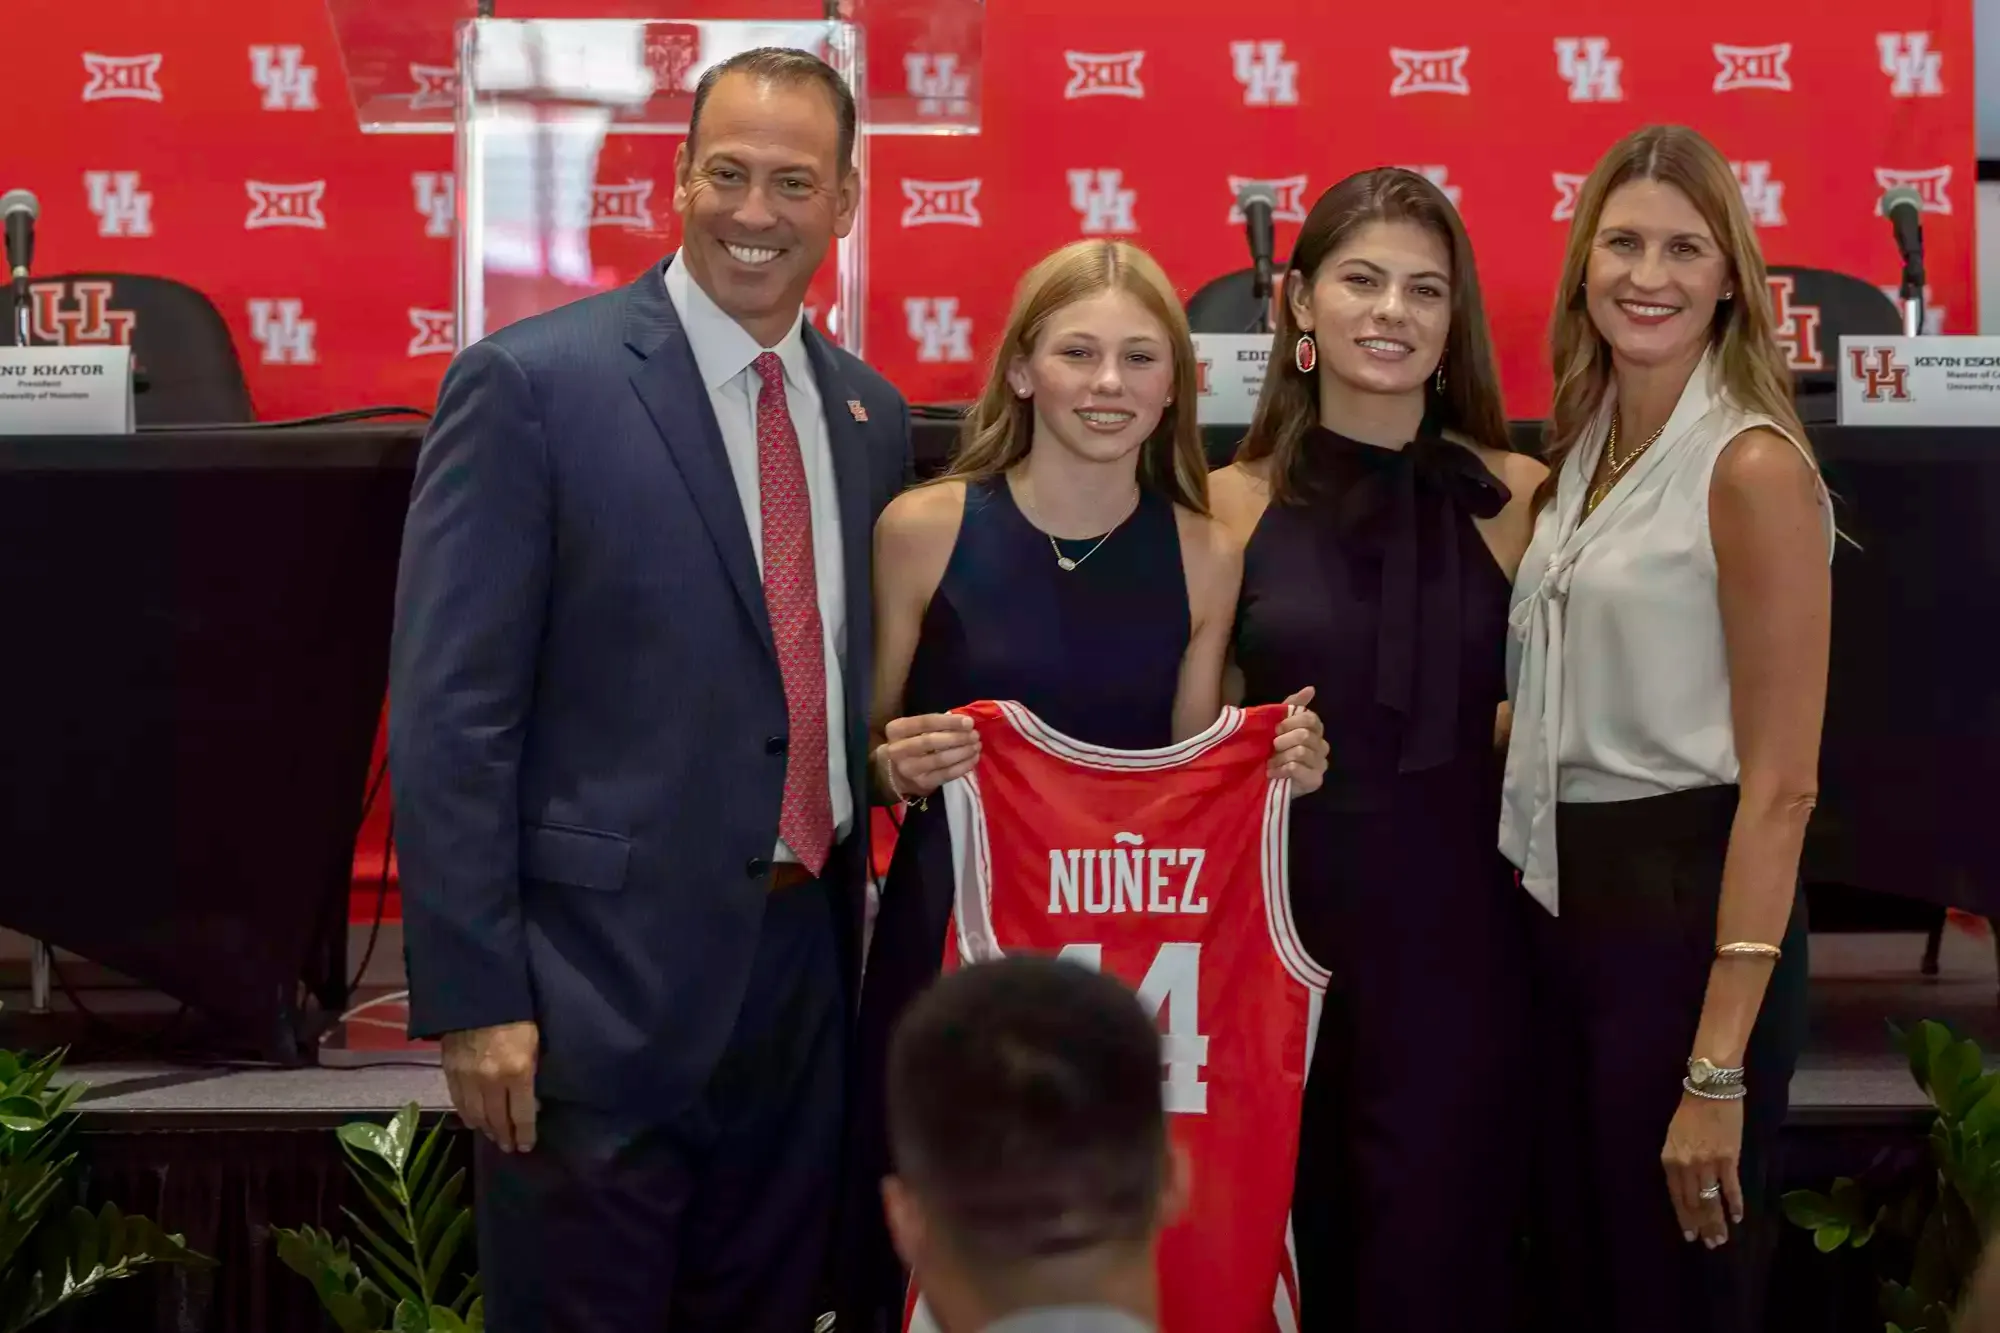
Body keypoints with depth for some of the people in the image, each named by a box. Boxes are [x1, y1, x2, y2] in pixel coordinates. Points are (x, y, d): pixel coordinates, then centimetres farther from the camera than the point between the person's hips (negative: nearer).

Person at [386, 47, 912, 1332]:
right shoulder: (532, 384, -9)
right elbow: (449, 713, -12)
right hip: (605, 978, -6)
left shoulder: (871, 415, 10)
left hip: (804, 969, 6)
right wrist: (473, 998, -15)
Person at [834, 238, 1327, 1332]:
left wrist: (1275, 773, -8)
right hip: (947, 936, -2)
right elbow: (861, 752, 3)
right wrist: (900, 767, -17)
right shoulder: (924, 528, -5)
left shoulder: (1203, 555, 3)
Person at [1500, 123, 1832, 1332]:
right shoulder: (1587, 450, 9)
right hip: (1569, 905, 8)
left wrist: (1719, 1068, -21)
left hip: (1686, 914, -8)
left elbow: (1781, 786, -18)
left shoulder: (1752, 467, -15)